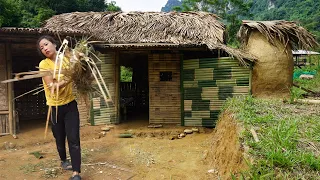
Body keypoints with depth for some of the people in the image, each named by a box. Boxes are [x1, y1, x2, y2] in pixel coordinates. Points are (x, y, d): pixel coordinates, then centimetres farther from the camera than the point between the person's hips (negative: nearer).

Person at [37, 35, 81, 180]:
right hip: (55, 106, -2)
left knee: (74, 138, -5)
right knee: (60, 138, 15)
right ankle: (63, 160, 42)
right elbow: (51, 86, -19)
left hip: (70, 104, 2)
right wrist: (68, 79, -29)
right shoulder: (44, 64, -10)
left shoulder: (66, 59, 1)